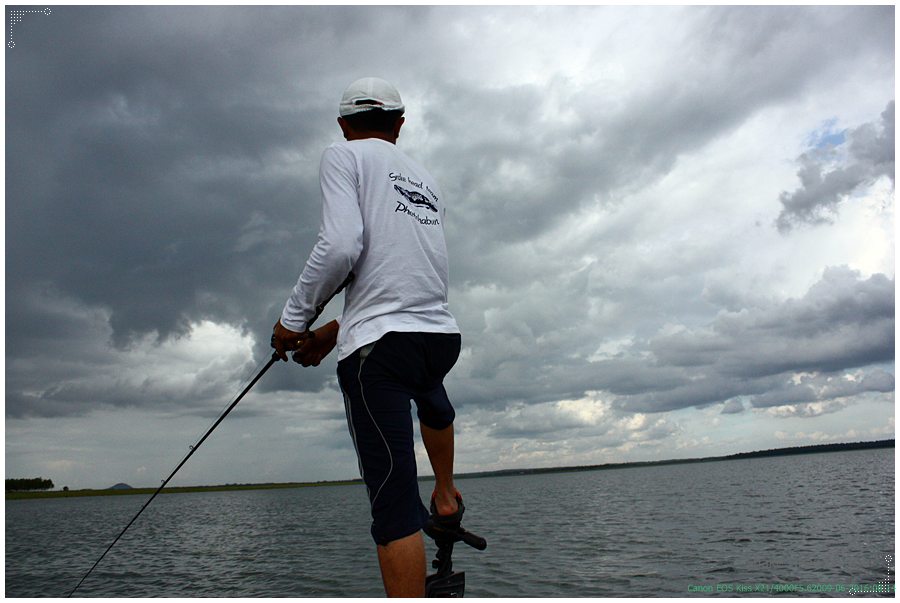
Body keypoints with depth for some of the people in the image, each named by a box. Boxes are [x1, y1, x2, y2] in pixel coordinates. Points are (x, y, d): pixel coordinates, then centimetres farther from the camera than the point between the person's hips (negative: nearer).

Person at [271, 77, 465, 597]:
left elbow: (341, 245, -13)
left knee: (395, 505, -6)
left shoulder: (344, 155, 4)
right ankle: (447, 499, 47)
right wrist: (335, 332, 26)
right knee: (431, 396, 40)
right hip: (443, 336, 7)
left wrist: (294, 319, 0)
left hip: (380, 345, -6)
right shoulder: (429, 182, 22)